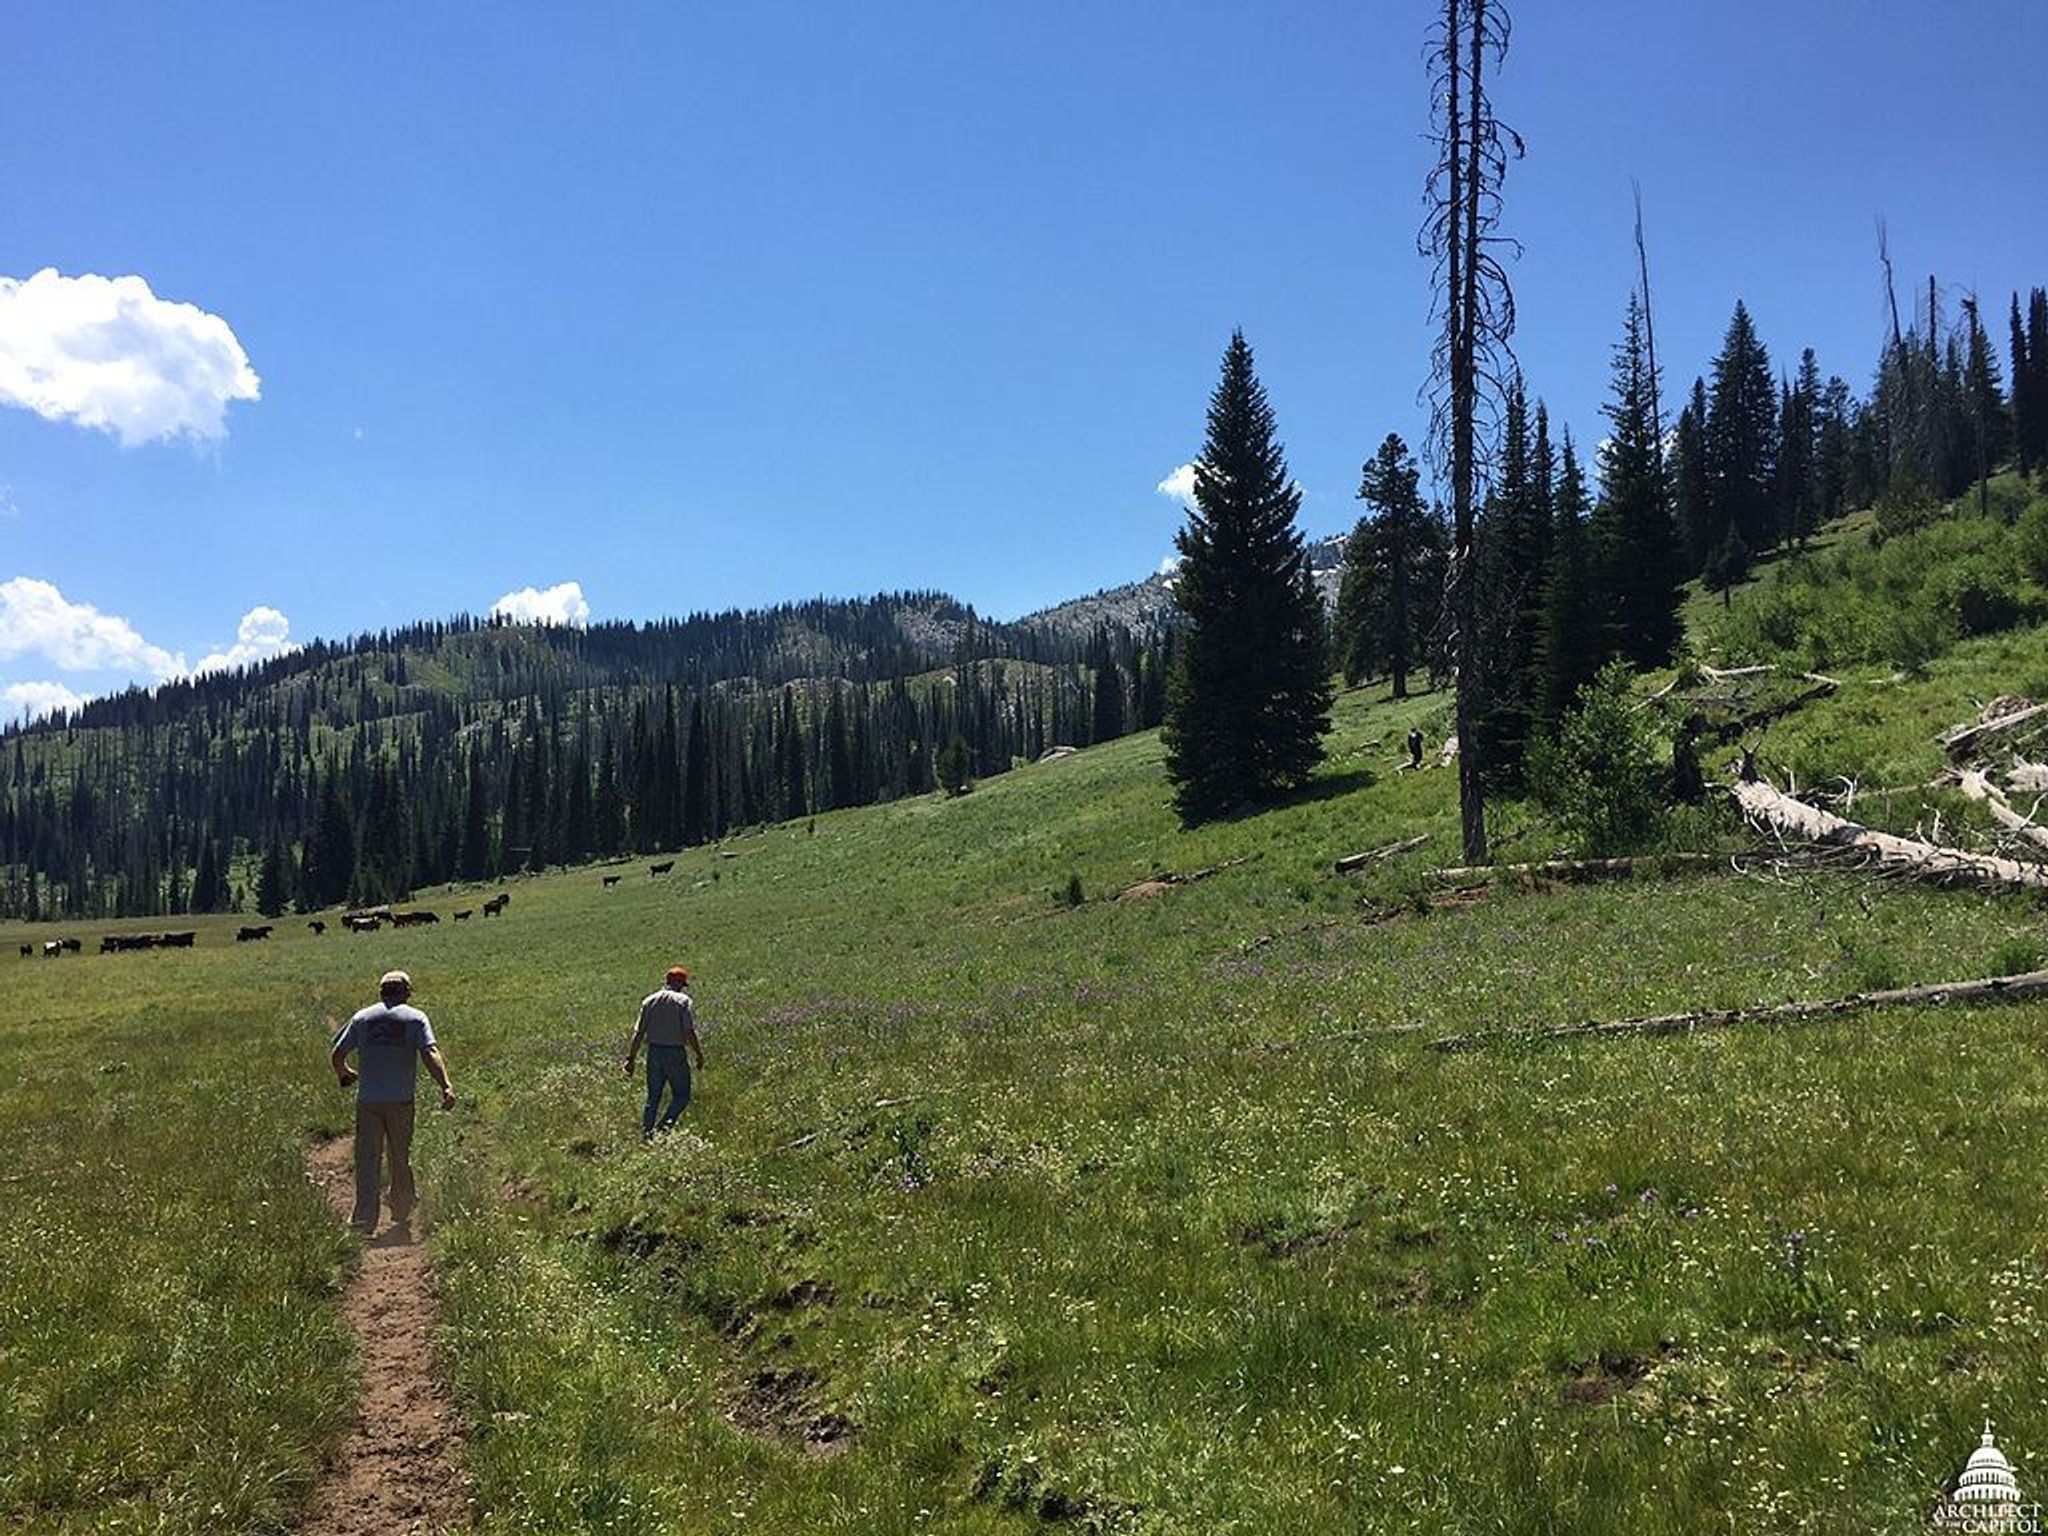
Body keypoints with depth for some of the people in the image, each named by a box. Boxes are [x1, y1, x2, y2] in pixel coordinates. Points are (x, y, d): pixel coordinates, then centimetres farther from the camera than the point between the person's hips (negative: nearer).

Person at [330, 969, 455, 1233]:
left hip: (368, 1100, 0)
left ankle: (365, 1218, -5)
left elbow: (336, 1056, 6)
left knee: (367, 1160, 2)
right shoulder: (415, 1018, 0)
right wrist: (446, 1086, -21)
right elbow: (430, 1053, -14)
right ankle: (402, 1213, 26)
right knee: (400, 1158, 14)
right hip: (401, 1101, 0)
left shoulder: (362, 1018, 6)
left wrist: (345, 1074, 27)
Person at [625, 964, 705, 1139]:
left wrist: (630, 1058, 8)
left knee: (653, 1097, 14)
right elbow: (689, 1032, -13)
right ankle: (664, 1127, -11)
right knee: (681, 1095, 6)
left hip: (654, 1052, 5)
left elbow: (638, 1033, 5)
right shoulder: (683, 1001, -7)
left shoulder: (649, 1001, 7)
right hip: (675, 1053, -5)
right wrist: (699, 1054, -4)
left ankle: (645, 1133, 11)